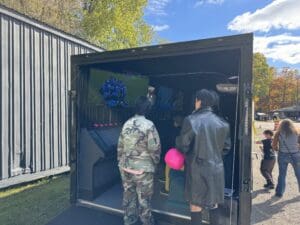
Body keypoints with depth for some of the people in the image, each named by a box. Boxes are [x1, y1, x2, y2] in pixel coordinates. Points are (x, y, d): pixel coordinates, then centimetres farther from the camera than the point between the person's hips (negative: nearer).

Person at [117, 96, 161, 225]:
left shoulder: (127, 124, 2)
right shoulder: (149, 125, -16)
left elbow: (120, 146, 6)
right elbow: (154, 148, -16)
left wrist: (121, 161, 18)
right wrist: (155, 162, 2)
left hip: (125, 166, 6)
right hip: (143, 168, -5)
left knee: (128, 195, 20)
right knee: (144, 199, 12)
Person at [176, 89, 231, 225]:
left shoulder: (191, 120, -17)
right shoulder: (222, 123, -2)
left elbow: (183, 146, -14)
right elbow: (226, 146, 5)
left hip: (197, 168, -4)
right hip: (216, 167, 5)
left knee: (195, 202, 13)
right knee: (213, 201, 23)